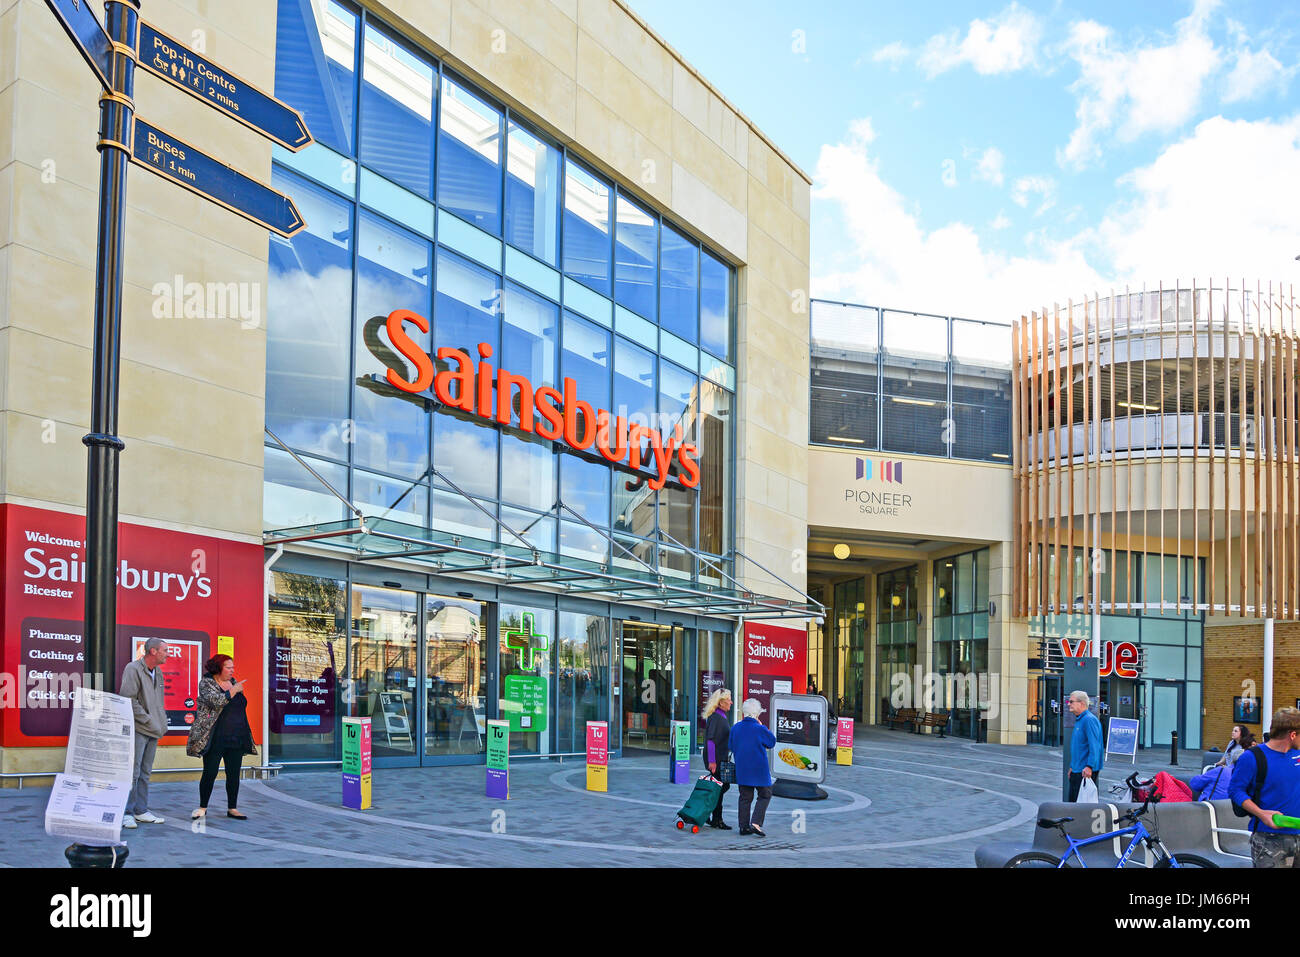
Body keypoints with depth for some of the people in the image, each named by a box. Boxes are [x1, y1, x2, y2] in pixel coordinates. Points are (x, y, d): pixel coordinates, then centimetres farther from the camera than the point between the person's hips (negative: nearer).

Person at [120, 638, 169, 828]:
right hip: (137, 729, -8)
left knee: (145, 773, 11)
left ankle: (141, 811, 17)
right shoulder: (133, 669, -9)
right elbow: (128, 699, -16)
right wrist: (147, 720, -14)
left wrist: (162, 723, 11)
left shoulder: (158, 672, 15)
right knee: (133, 772, -8)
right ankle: (126, 813, -3)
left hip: (153, 731, 8)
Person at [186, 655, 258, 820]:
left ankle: (232, 808, 14)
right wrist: (234, 690, -14)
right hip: (215, 740, -6)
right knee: (210, 773, -2)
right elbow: (216, 701, -24)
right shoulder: (206, 683, -6)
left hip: (236, 739, 6)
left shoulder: (233, 682, 14)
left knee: (234, 774, 7)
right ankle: (203, 808, 13)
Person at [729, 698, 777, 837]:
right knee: (765, 795, 6)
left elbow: (732, 747, 11)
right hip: (759, 769, -5)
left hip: (741, 768, 5)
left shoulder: (736, 728, 1)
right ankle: (755, 823, -7)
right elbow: (772, 742, -1)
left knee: (745, 797, 11)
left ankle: (744, 826, 10)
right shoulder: (759, 729, -16)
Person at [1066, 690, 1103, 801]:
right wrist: (1072, 766, 25)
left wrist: (1089, 767, -27)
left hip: (1086, 772, -10)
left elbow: (1094, 747, -22)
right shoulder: (1079, 720, 18)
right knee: (1073, 800, 12)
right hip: (1077, 771, 10)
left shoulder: (1089, 720, -14)